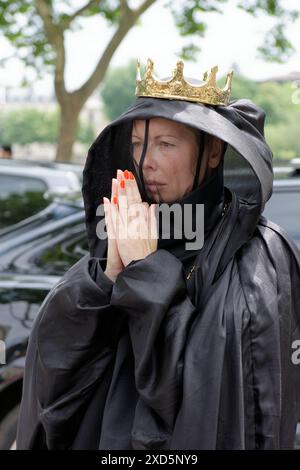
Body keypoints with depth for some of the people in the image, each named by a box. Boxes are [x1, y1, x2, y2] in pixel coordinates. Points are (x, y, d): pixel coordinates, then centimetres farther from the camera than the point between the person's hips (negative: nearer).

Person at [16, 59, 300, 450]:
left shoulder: (258, 258, -15)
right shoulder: (128, 233, -1)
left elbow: (210, 375, -26)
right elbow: (55, 346, -7)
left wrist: (146, 270, -21)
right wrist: (110, 272, -21)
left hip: (196, 438, -4)